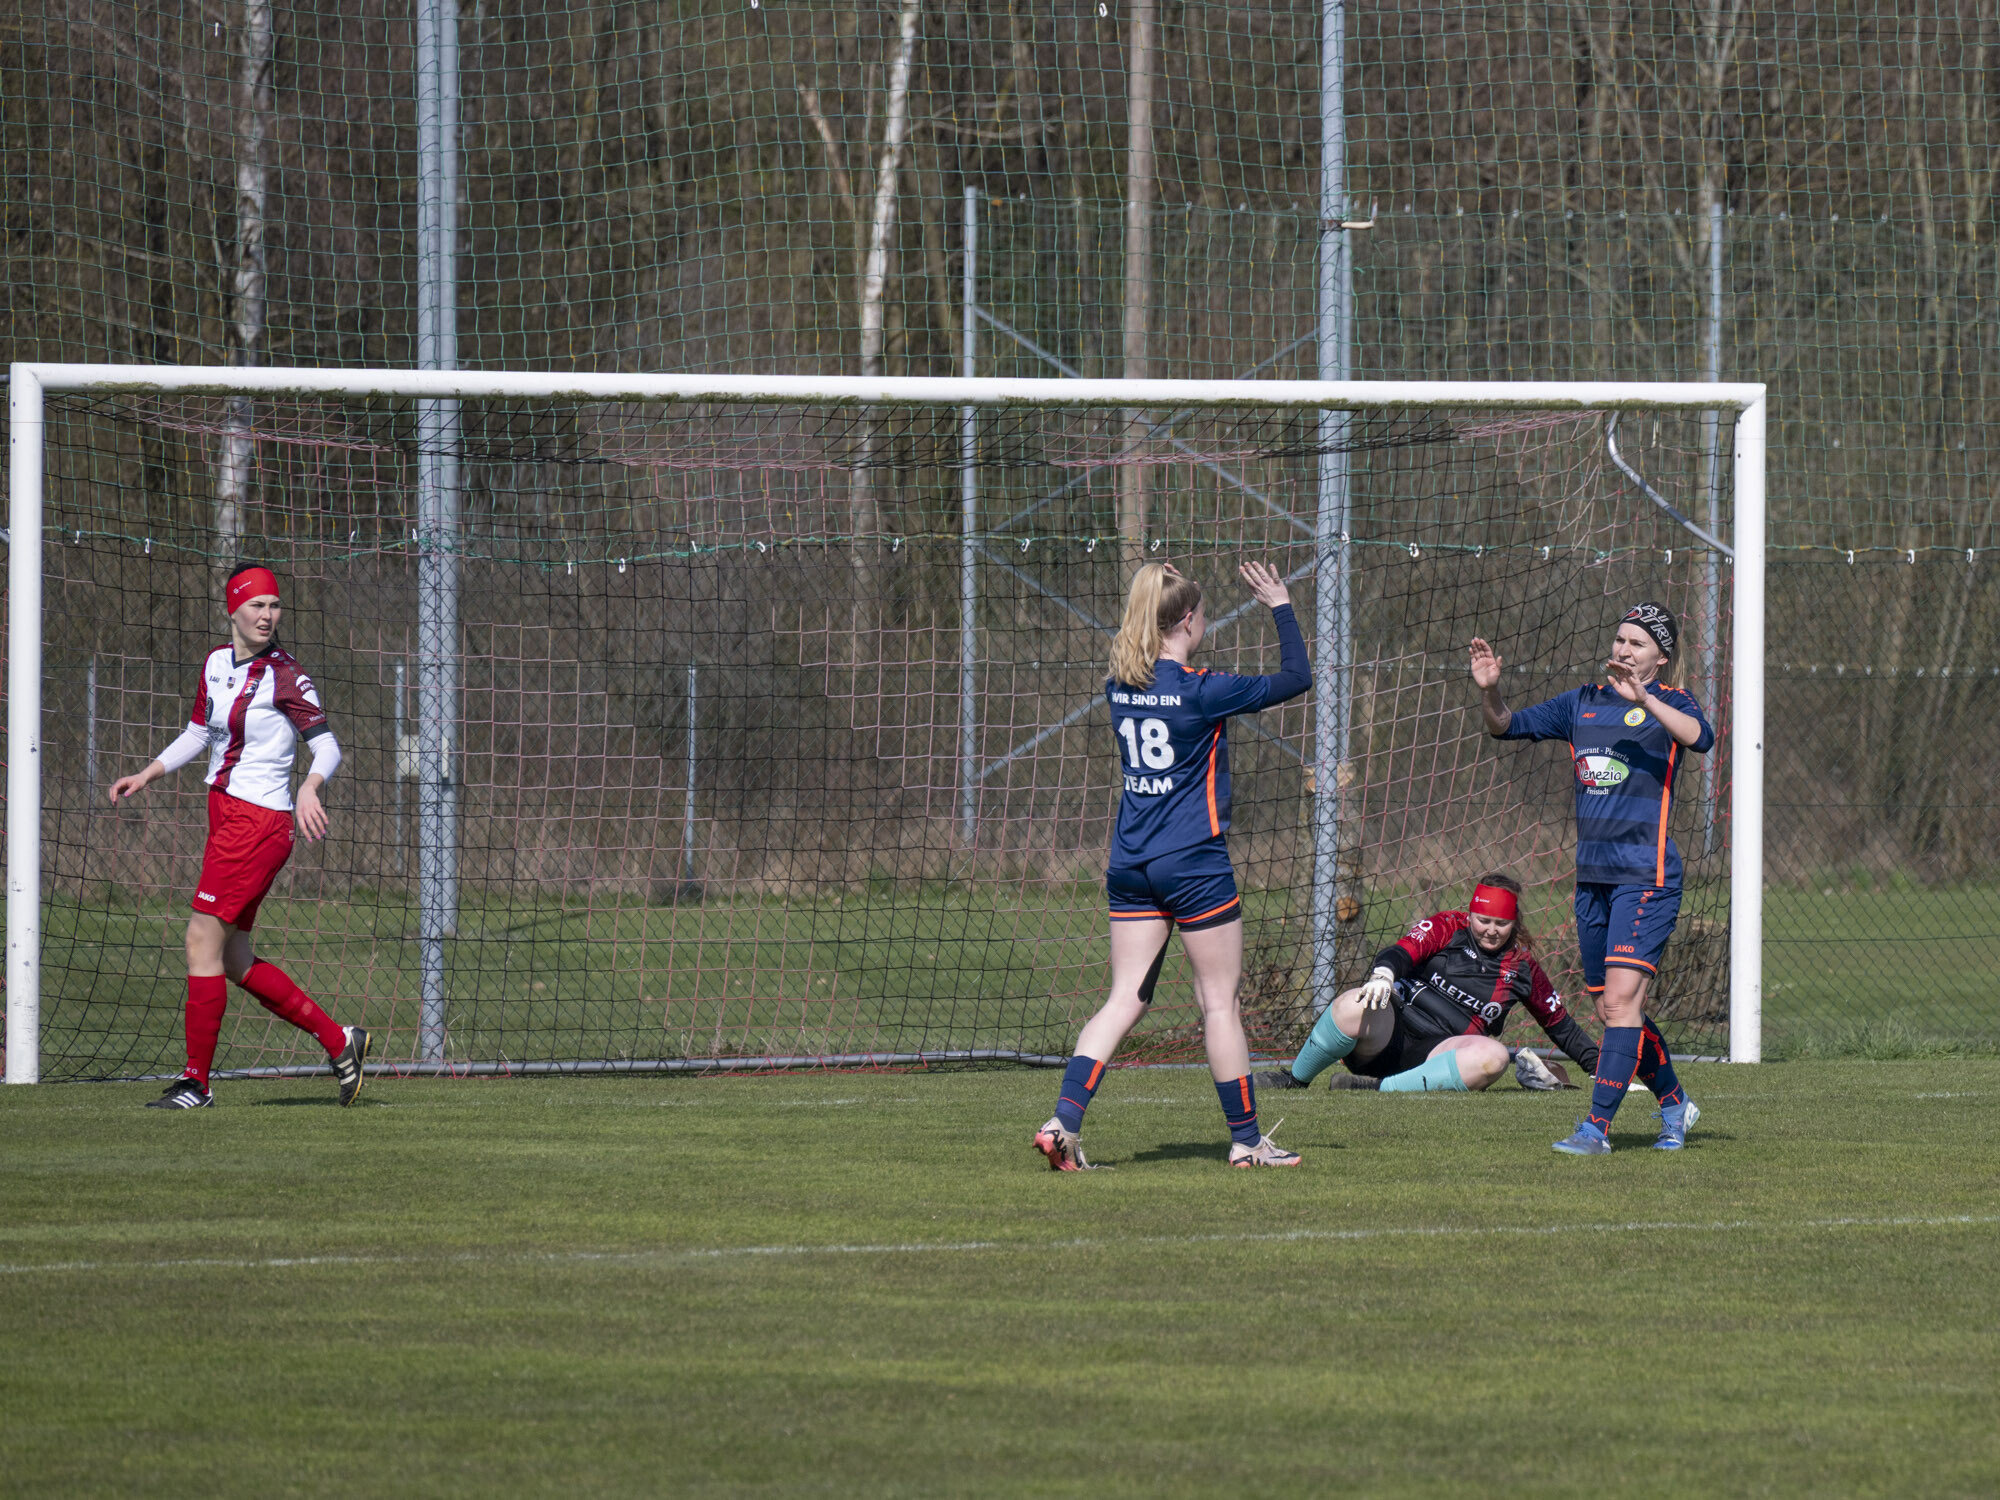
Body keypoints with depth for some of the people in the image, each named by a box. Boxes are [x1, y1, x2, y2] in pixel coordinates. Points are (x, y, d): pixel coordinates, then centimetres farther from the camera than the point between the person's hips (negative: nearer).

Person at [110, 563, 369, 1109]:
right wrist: (148, 774, 13)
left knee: (202, 942, -10)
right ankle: (338, 1041, 19)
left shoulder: (284, 676, -11)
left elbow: (327, 745, -15)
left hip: (259, 822, -8)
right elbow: (198, 732, 24)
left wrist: (310, 788, -34)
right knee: (236, 962, 9)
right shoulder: (216, 663, 10)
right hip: (226, 816, 8)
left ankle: (197, 1081, -4)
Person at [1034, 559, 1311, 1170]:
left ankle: (1063, 1121, -8)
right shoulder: (1201, 690, -13)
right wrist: (1281, 606, 5)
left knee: (1125, 999, 6)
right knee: (1220, 1000, 4)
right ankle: (1246, 1139, 12)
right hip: (1193, 863, -6)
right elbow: (1296, 678, -5)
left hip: (1130, 863, 6)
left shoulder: (1121, 685, 4)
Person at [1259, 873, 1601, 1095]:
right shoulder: (1447, 928, 6)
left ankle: (1382, 1087, -35)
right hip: (1393, 1031, -2)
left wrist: (1598, 1064, 24)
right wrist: (1383, 973, -35)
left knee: (1493, 1056, -33)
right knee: (1354, 1007, -38)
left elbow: (1559, 1023, 27)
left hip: (1438, 1052, 2)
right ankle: (1294, 1080, -13)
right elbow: (1404, 950, -12)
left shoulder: (1522, 965, 15)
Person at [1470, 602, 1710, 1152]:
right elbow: (1506, 726, 18)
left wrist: (1644, 700, -36)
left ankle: (1597, 1127, -17)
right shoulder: (1583, 703, 14)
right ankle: (1674, 1103, 30)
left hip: (1646, 874, -7)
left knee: (1621, 998, -15)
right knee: (1612, 1009, 11)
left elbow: (1700, 737, -24)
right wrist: (1489, 690, -3)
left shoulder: (1669, 704, -2)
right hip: (1593, 874, 7)